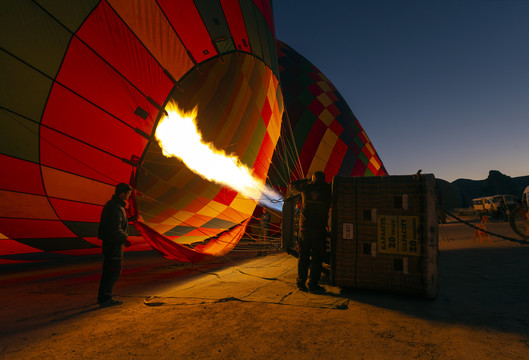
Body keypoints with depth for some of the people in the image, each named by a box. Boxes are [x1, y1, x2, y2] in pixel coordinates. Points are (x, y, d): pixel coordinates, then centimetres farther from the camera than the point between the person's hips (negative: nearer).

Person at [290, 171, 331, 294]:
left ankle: (301, 283, 14)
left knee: (303, 256, 10)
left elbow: (293, 184, 20)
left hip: (304, 226, 2)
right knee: (316, 256, 3)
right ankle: (313, 284, 3)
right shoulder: (327, 188, -1)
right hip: (319, 228, -2)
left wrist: (305, 181, 31)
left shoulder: (306, 186, 2)